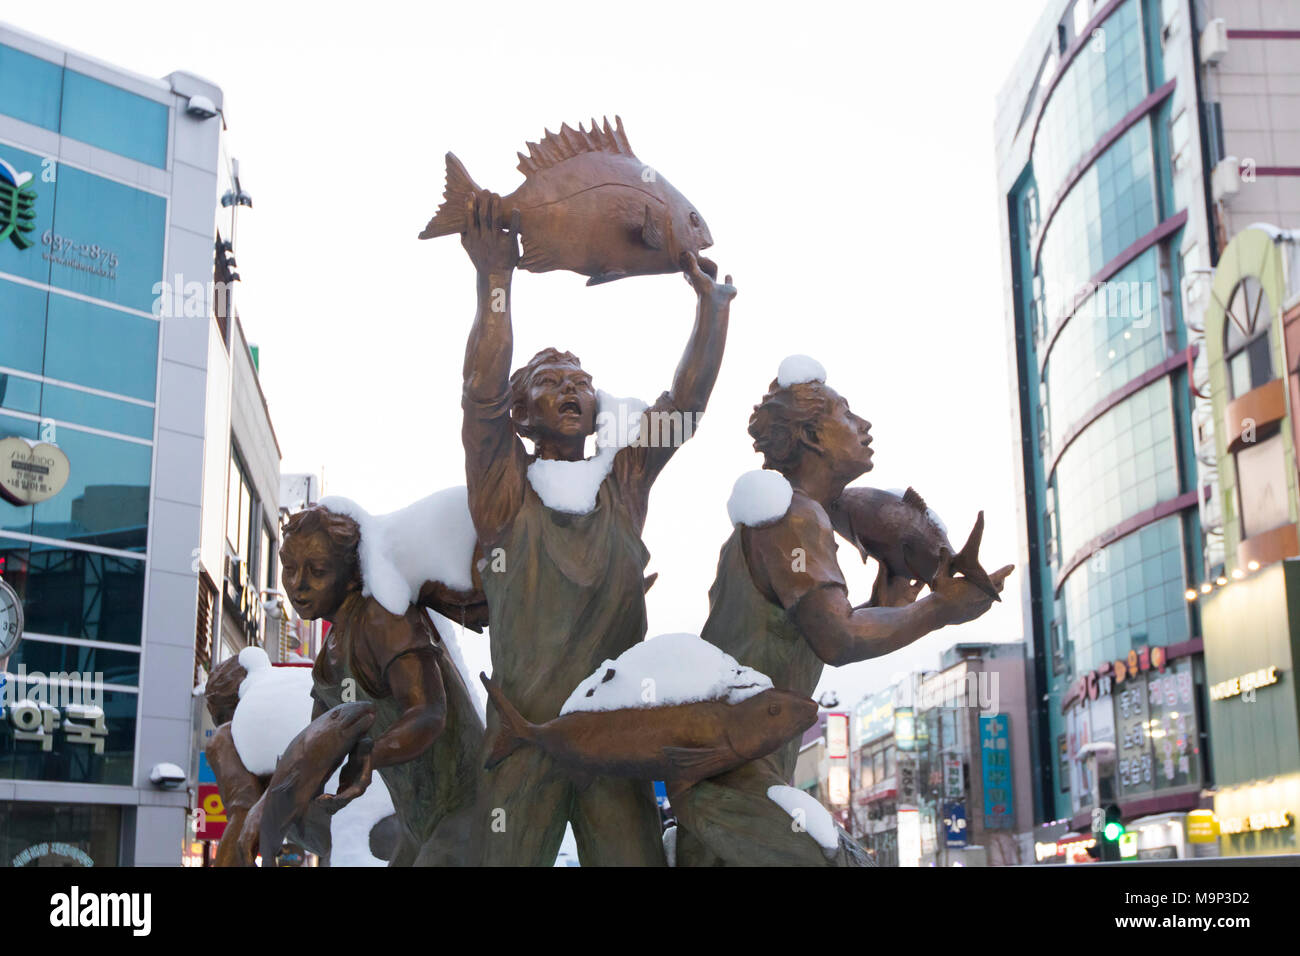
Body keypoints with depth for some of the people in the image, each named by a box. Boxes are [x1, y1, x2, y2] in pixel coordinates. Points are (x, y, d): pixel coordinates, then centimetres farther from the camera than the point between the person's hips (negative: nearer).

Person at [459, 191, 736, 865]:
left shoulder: (623, 487, 12)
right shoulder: (505, 489, 4)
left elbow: (686, 401, 4)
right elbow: (482, 393, -11)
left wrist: (712, 302, -2)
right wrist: (495, 279, -17)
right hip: (524, 738, -2)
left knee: (635, 859, -4)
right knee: (508, 860, -2)